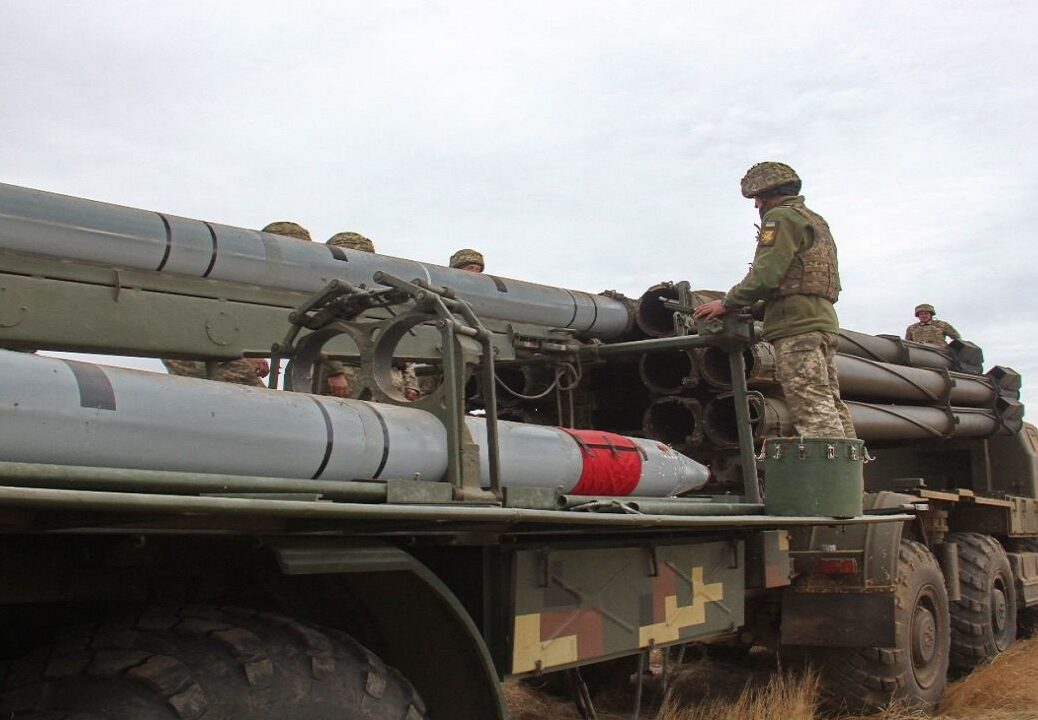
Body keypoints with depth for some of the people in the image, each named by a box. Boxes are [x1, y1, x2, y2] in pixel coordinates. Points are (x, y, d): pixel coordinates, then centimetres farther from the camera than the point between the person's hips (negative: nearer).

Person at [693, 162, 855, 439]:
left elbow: (766, 274, -15)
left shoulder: (781, 217, -3)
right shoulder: (817, 221, 28)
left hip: (797, 325, -10)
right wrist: (758, 310, 23)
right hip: (823, 321, 10)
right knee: (829, 407, 8)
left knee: (812, 409, -15)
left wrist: (728, 303, -7)